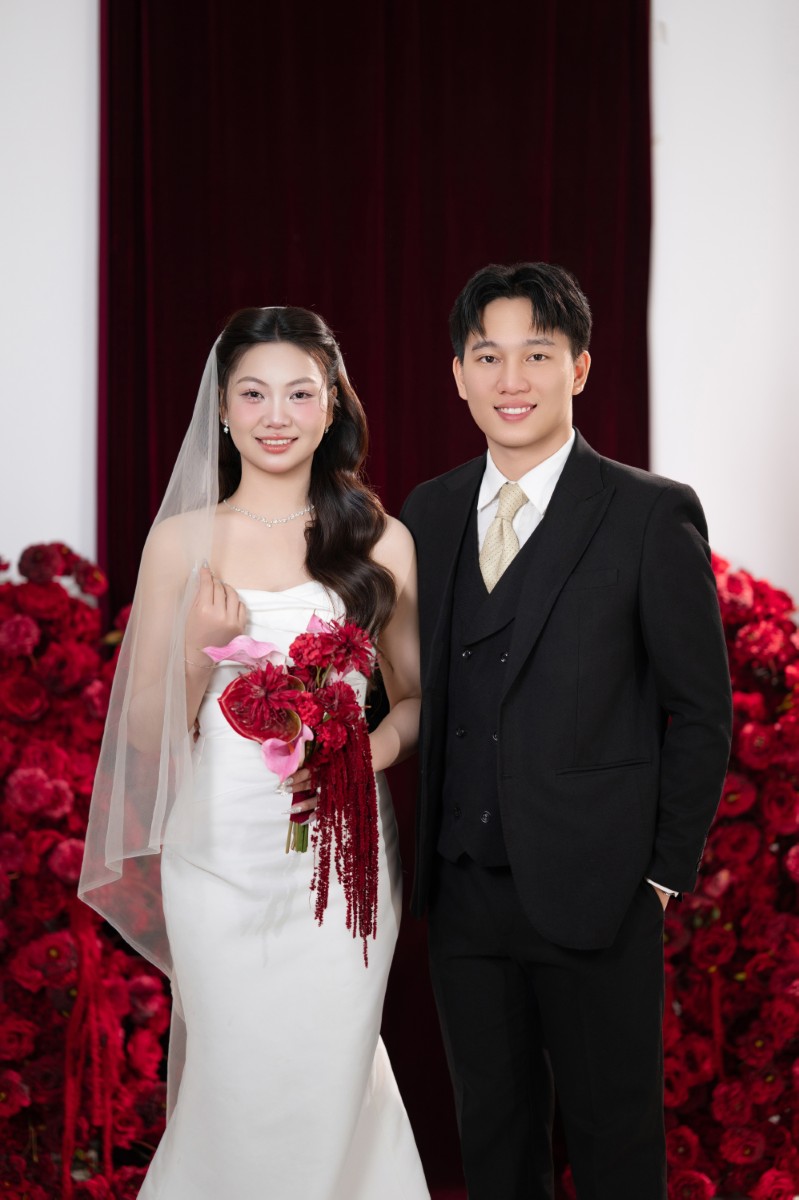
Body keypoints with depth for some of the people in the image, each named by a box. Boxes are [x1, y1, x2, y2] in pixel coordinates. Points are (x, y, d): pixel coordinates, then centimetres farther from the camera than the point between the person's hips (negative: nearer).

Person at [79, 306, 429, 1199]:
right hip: (221, 849, 0)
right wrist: (202, 647, -15)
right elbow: (147, 731, 3)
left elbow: (419, 697, 11)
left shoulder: (381, 542, 2)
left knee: (330, 1082, 5)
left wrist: (371, 749, -10)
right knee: (236, 1084, 5)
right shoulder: (181, 541, 1)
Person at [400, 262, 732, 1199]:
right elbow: (419, 688, 11)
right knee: (491, 1121, 17)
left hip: (591, 893, -4)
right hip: (461, 888, 4)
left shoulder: (654, 516, -8)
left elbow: (700, 709, -6)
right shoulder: (426, 513, 6)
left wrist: (665, 872, -6)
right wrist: (419, 851, 4)